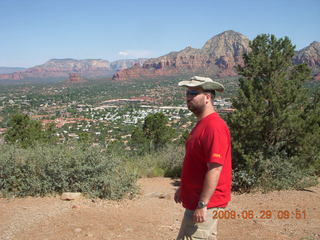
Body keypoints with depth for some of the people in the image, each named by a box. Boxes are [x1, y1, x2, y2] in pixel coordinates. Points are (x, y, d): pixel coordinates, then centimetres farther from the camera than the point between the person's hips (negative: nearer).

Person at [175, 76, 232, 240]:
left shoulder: (214, 127, -22)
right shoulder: (201, 124, 10)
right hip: (194, 200, 10)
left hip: (205, 203, -10)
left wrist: (202, 205, -24)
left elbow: (215, 169, -25)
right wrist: (183, 188, 22)